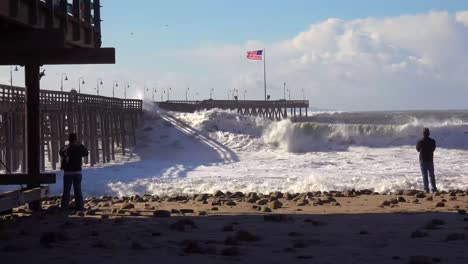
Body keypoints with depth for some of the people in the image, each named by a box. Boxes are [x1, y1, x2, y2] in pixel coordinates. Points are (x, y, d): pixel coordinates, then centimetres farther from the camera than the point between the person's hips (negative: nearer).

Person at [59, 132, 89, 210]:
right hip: (77, 172, 1)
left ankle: (64, 206, 3)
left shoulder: (65, 148, -9)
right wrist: (80, 144, 16)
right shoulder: (79, 148, -5)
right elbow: (86, 153, 14)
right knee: (78, 190, 7)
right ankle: (79, 206, 4)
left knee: (66, 190, 6)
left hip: (67, 172, -1)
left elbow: (61, 154, 10)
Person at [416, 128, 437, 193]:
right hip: (430, 160, 2)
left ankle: (426, 189, -2)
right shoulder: (432, 141, -6)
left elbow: (418, 149, 4)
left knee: (424, 175, 2)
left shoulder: (420, 142, -13)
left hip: (423, 160, -2)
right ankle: (434, 188, 12)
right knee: (431, 175, 12)